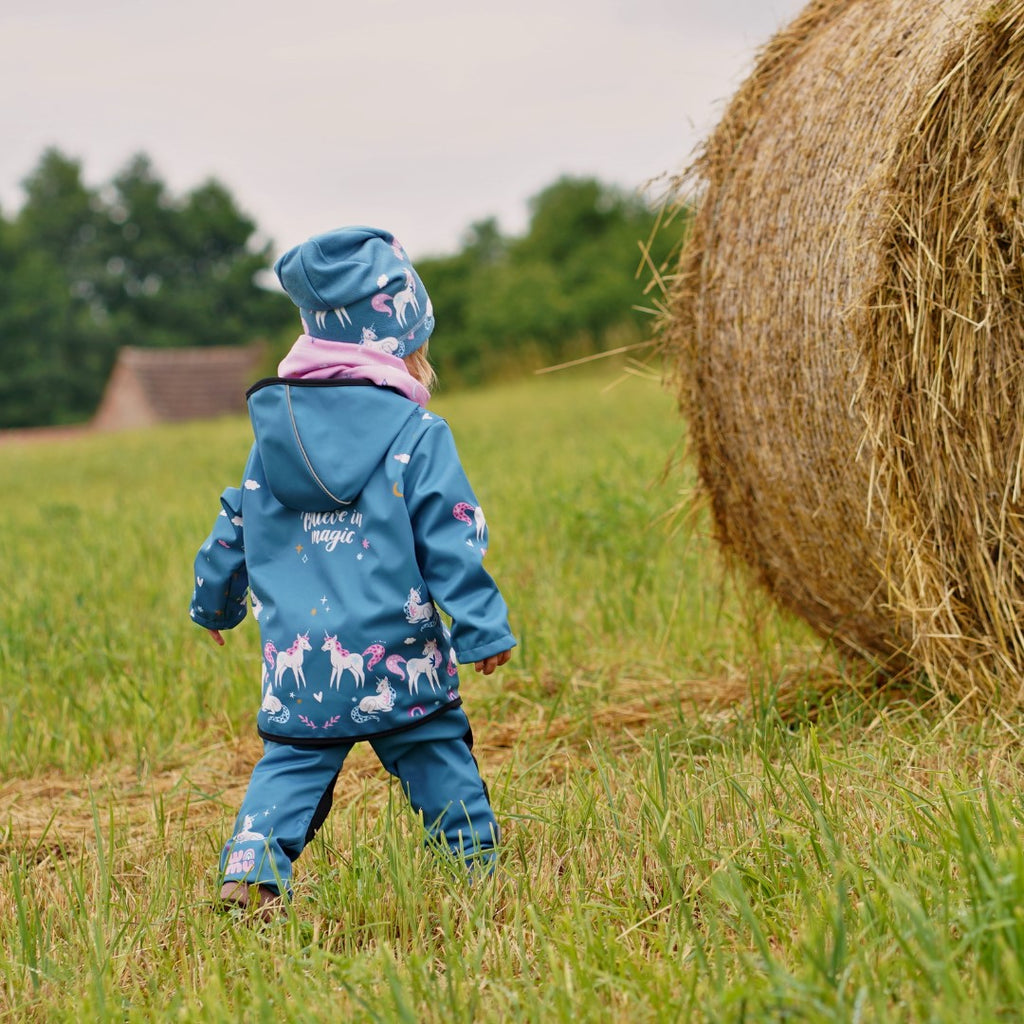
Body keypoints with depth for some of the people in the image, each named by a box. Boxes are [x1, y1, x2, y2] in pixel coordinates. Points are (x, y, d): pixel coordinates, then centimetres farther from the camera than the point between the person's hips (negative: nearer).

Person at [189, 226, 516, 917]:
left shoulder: (273, 433, 7)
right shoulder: (417, 436, -8)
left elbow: (237, 527, 16)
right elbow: (450, 543, -10)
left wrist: (214, 602, 31)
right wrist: (485, 630, -5)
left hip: (298, 659, 3)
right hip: (397, 657, -3)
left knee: (291, 760, 12)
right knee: (436, 752, 11)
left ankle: (251, 869, -1)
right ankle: (477, 856, 17)